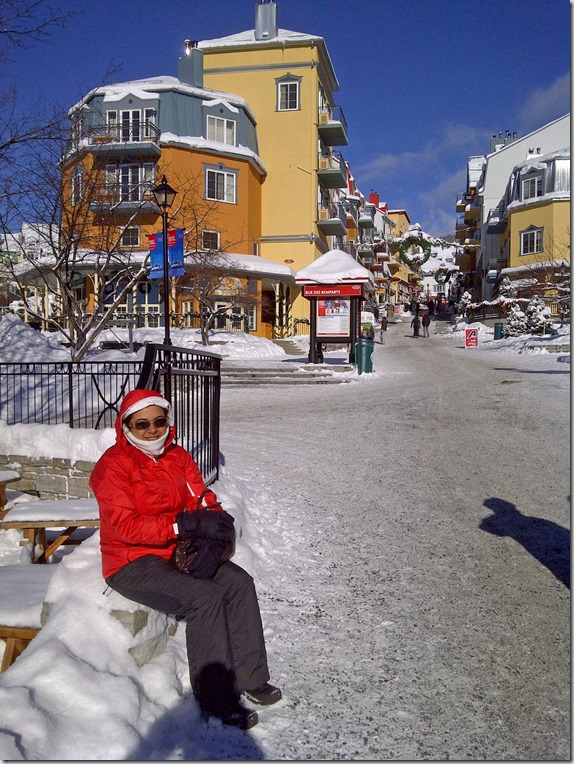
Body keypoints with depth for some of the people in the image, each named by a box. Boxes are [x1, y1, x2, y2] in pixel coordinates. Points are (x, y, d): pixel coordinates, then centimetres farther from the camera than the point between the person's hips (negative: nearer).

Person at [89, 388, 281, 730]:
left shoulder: (177, 456, 6)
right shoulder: (113, 465, -14)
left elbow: (204, 502, 0)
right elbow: (126, 526, -23)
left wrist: (211, 538, -21)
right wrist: (184, 524, -31)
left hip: (179, 551, 7)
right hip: (133, 564, -7)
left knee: (240, 583, -8)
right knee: (205, 597, -26)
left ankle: (249, 677, 4)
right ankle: (217, 700, -15)